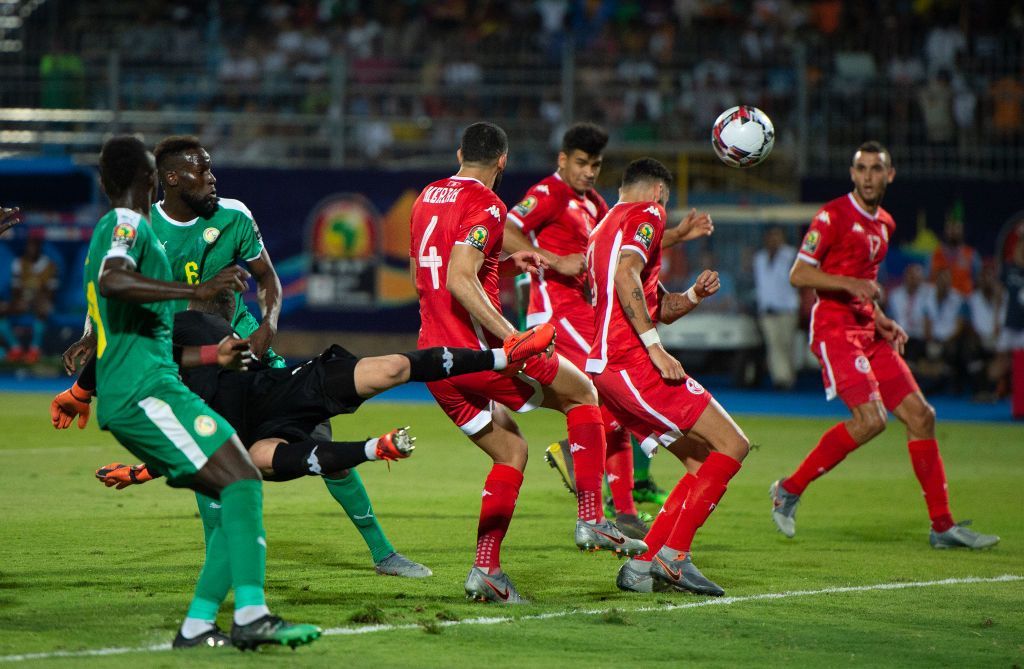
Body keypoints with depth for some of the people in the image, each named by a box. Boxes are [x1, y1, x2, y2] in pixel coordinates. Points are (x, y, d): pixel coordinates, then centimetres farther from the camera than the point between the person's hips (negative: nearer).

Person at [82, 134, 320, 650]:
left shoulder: (107, 232, 26)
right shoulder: (126, 225, -5)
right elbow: (114, 281, -29)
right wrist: (197, 291, -32)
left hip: (123, 402, 10)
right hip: (145, 390, -10)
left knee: (241, 500, 5)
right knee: (243, 482, -21)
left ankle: (197, 626, -1)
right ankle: (251, 615, -34)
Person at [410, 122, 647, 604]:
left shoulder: (427, 199, 14)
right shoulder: (486, 206, -12)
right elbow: (460, 281, -25)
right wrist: (513, 337, -27)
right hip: (477, 352, -8)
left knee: (510, 451, 19)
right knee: (581, 392, 13)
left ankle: (486, 569, 6)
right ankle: (591, 520, 7)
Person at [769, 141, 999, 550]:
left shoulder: (885, 224, 17)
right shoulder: (833, 216, -7)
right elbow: (798, 274, -11)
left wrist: (882, 321, 12)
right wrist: (848, 284, -24)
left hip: (868, 330, 8)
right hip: (835, 328, -8)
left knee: (920, 416, 1)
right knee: (870, 419, -22)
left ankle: (942, 526, 6)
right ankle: (789, 489, -7)